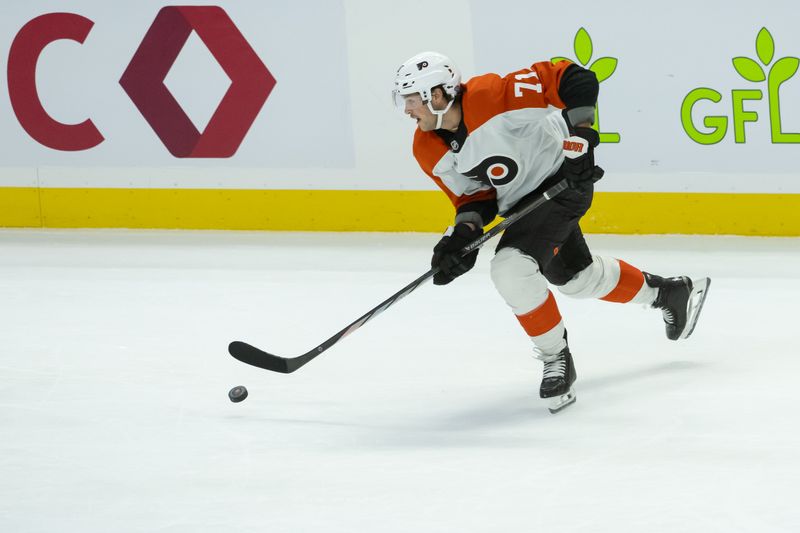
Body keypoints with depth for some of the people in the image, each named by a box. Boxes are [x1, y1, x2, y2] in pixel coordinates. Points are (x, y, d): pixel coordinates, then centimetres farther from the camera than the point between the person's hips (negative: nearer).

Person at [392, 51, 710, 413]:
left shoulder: (491, 95, -31)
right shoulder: (428, 150, -9)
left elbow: (572, 81, -27)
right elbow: (474, 195, -1)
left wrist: (577, 140, -30)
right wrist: (464, 232, -19)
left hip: (562, 179, -9)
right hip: (521, 201, 9)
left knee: (511, 268, -25)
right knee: (575, 276, 23)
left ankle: (556, 359, -6)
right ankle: (671, 293, 47)